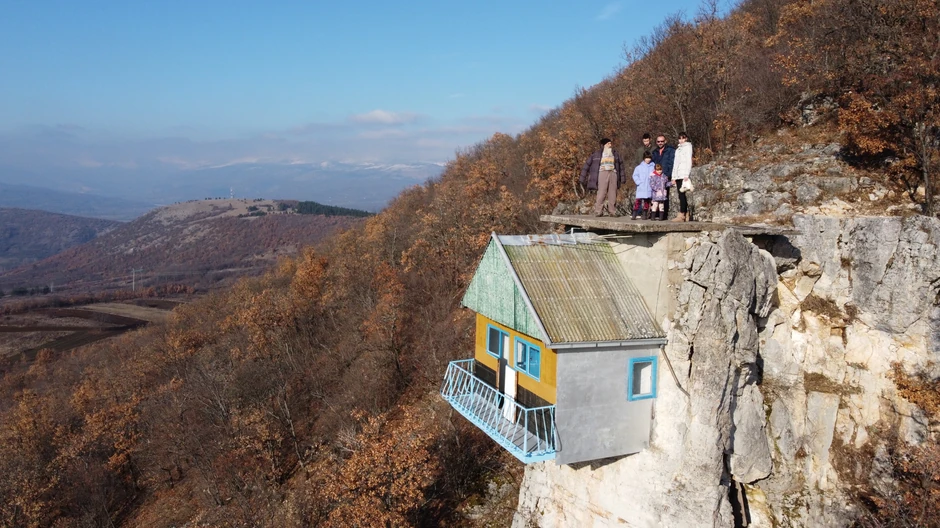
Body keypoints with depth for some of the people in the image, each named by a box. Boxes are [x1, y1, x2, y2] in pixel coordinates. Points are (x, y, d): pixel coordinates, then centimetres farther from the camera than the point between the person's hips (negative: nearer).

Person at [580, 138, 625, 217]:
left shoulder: (615, 154, 16)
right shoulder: (597, 154, 4)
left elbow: (620, 164, 20)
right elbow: (587, 164, 4)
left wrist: (622, 177, 14)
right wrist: (583, 178, 0)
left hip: (613, 173, 4)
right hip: (603, 173, -4)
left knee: (613, 194, 1)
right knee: (601, 193, -10)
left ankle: (612, 211, 6)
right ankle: (598, 211, -6)